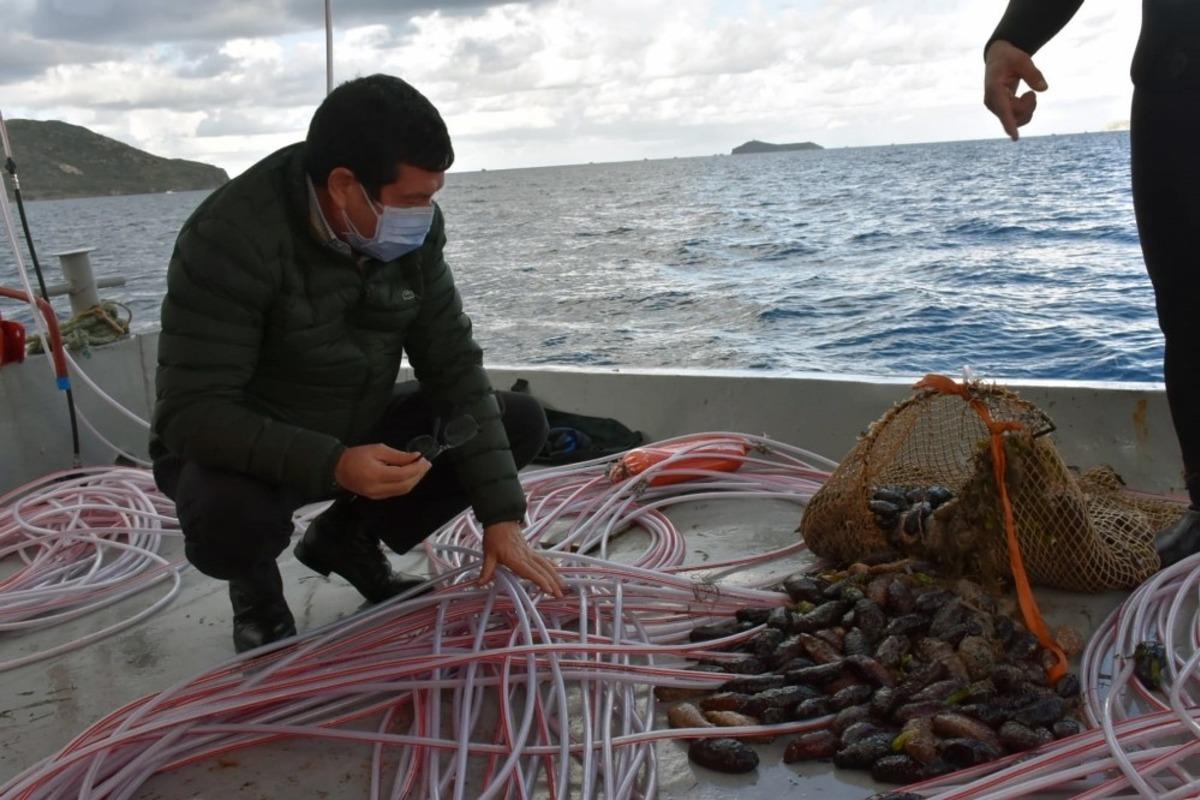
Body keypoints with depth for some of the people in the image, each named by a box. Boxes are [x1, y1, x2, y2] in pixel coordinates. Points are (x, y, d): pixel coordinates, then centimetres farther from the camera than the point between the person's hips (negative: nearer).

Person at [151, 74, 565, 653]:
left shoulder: (413, 228, -12)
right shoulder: (231, 239, -29)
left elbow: (453, 365, -10)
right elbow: (191, 411, -29)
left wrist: (501, 518, -17)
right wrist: (332, 465, -43)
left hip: (358, 432, 5)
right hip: (249, 453, -5)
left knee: (520, 422, -6)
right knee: (228, 515, -39)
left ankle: (347, 537, 9)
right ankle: (256, 588, 1)